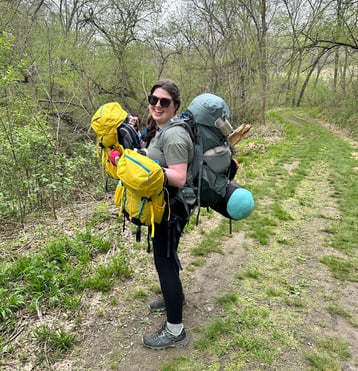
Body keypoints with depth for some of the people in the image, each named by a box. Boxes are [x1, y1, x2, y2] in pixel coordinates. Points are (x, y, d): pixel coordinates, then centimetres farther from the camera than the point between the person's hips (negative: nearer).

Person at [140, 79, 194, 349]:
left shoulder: (173, 135, -23)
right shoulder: (159, 130, 8)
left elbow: (179, 178, -30)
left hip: (171, 209, -10)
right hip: (163, 205, 10)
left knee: (165, 262, -2)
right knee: (166, 256, 24)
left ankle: (175, 332, 12)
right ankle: (175, 296, 48)